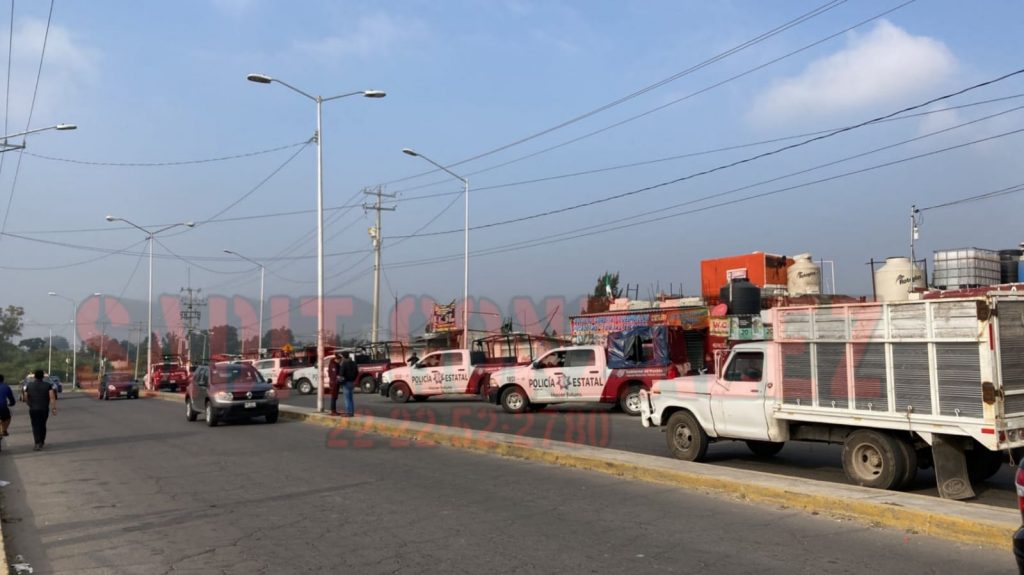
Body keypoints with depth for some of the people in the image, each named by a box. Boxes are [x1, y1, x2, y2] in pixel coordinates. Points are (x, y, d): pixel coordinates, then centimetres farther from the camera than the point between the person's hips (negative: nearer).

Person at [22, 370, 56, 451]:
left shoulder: (29, 385, 2)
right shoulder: (48, 385, -3)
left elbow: (25, 398, 8)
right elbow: (52, 397, -11)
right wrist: (54, 408, -9)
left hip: (33, 409, -1)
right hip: (44, 409, 1)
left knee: (36, 426, -1)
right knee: (42, 425, 17)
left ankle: (38, 444, -15)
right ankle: (42, 442, 26)